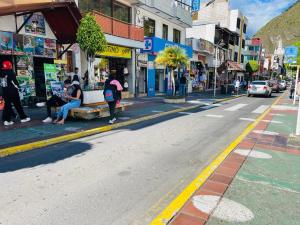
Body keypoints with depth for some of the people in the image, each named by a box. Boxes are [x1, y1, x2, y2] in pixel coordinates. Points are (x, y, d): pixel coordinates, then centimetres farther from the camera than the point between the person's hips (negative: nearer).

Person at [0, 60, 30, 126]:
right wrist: (17, 87, 2)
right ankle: (23, 118, 12)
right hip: (12, 92, -5)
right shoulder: (11, 73, -11)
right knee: (18, 105, 3)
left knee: (7, 105, 8)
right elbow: (15, 82, -13)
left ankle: (6, 120, 5)